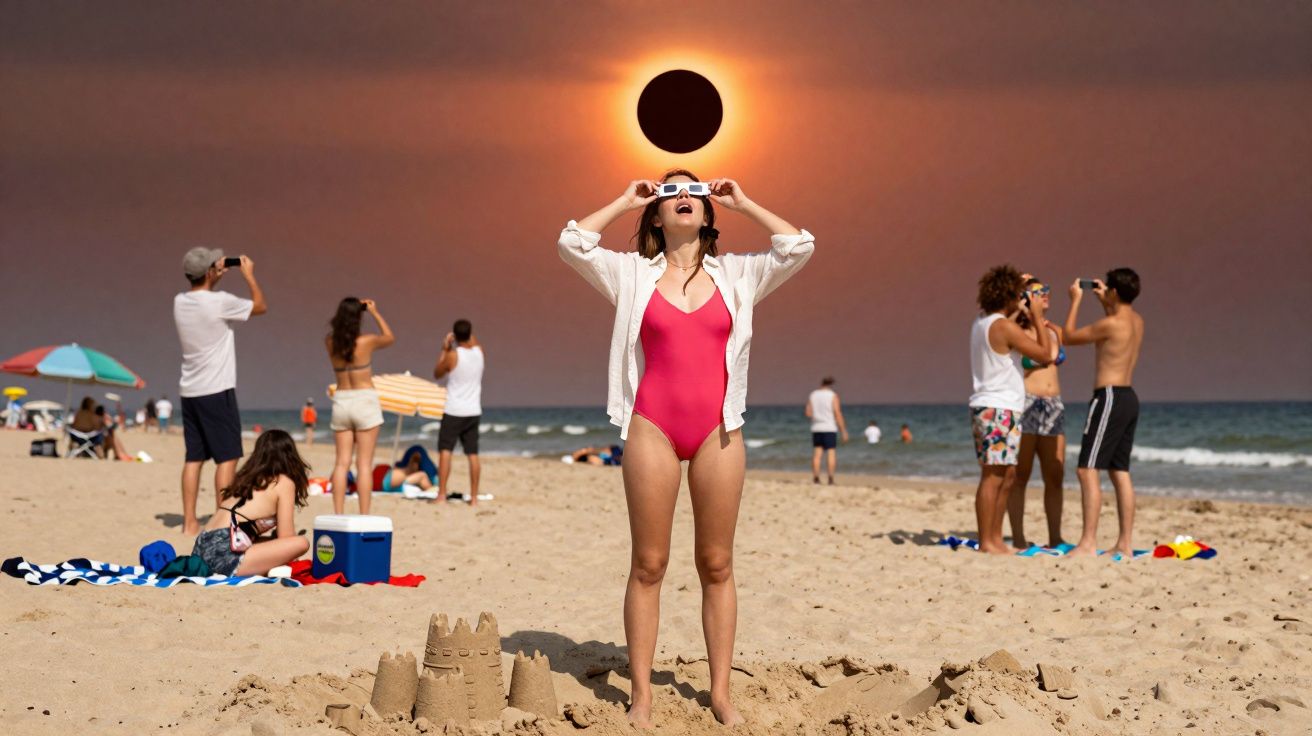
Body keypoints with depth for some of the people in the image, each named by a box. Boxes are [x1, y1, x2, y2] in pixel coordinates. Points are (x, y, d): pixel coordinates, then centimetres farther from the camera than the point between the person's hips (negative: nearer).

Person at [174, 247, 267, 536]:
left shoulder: (180, 302, 5)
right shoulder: (220, 301, -14)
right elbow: (260, 306, 1)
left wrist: (219, 273, 24)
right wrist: (249, 274, 12)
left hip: (189, 391, 7)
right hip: (217, 391, -7)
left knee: (194, 457, 10)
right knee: (227, 457, -1)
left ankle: (189, 522, 10)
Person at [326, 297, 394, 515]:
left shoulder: (330, 342, -1)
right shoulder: (366, 341, -11)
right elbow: (390, 338, 11)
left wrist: (348, 310, 16)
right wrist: (375, 313, 13)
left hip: (341, 401, 4)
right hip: (365, 401, -4)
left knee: (342, 463, 5)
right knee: (364, 464, -3)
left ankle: (338, 515, 1)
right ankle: (364, 516, -5)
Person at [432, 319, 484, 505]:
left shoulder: (452, 355, -12)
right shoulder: (479, 351, 1)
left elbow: (437, 374, 6)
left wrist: (444, 349, 10)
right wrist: (467, 329, 20)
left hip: (453, 411, -4)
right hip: (473, 411, 5)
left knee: (445, 451, -3)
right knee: (473, 454, 7)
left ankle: (441, 495, -9)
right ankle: (474, 497, 9)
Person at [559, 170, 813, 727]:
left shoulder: (736, 275, 10)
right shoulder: (633, 274, 8)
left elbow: (799, 246, 0)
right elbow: (572, 243, -3)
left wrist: (742, 203, 8)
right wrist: (626, 200, 7)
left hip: (717, 430, 1)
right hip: (652, 428, -1)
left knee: (716, 564, 5)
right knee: (648, 563, 1)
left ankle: (720, 692, 11)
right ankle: (641, 695, 6)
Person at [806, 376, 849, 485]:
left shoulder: (812, 395, 7)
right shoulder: (833, 395, -5)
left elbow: (808, 414, 2)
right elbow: (838, 414, -10)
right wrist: (844, 431, -6)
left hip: (816, 428, 4)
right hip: (830, 428, -4)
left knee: (817, 453, 6)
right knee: (831, 453, -1)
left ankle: (815, 477, -2)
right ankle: (831, 479, -9)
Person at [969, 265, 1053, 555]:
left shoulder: (982, 322, 13)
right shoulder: (1004, 327, -14)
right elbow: (1044, 354, -13)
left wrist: (1019, 314, 29)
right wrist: (1037, 317, -4)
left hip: (985, 408, 10)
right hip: (1000, 410, -10)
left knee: (1007, 476, 13)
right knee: (993, 477, -8)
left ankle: (995, 539, 16)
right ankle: (986, 542, -7)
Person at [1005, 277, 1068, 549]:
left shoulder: (1055, 331, 14)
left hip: (1053, 407, 6)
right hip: (1024, 405, -6)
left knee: (1055, 477, 6)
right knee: (1020, 476, -3)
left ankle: (1055, 538, 12)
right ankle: (1018, 538, 1)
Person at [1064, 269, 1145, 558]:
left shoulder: (1111, 324, -15)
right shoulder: (1137, 321, 10)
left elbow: (1069, 336, -3)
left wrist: (1076, 300, 6)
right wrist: (1104, 303, 30)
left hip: (1110, 397, -9)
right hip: (1129, 398, 9)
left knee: (1087, 469, -10)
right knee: (1120, 472, 11)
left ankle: (1088, 542, -16)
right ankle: (1125, 543, 11)